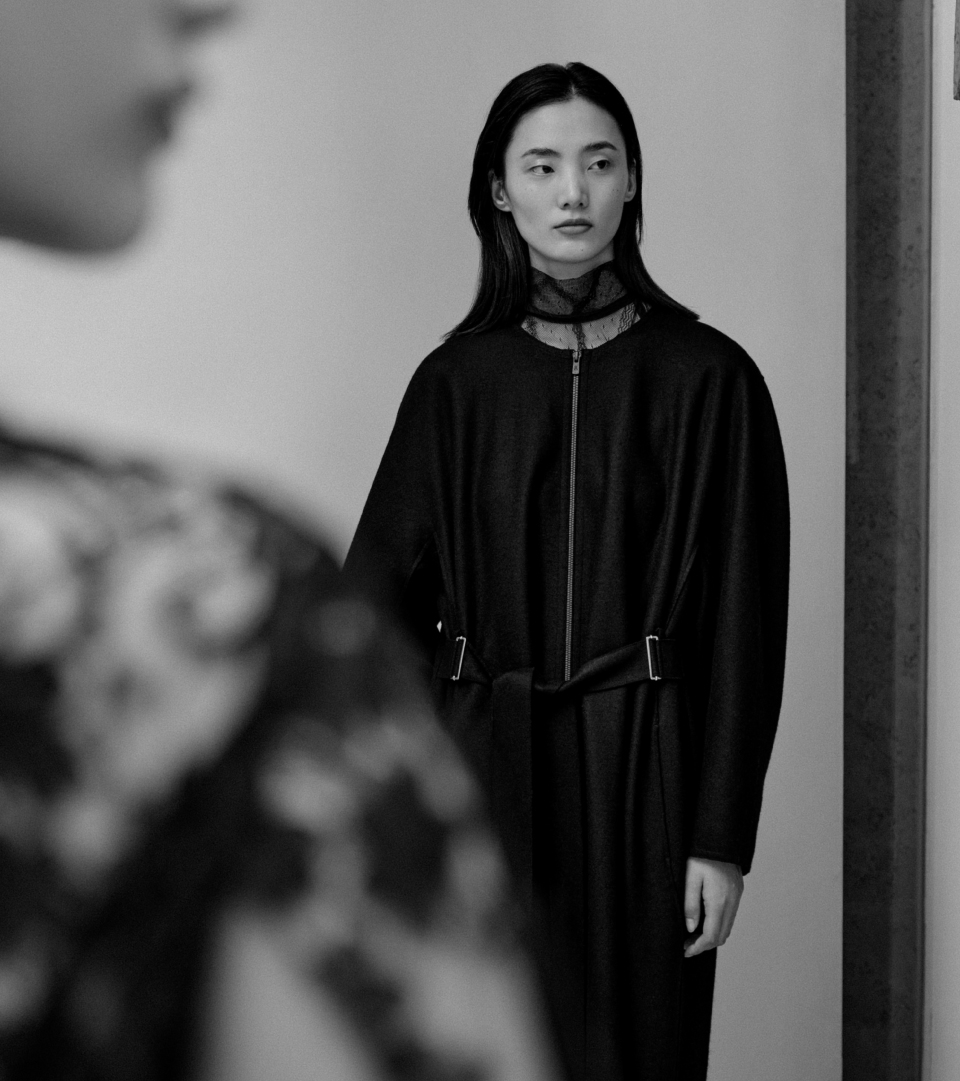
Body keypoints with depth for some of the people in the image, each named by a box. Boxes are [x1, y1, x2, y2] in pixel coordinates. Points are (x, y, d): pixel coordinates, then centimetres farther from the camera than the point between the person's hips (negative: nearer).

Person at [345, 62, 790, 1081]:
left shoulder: (708, 377, -2)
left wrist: (723, 836, -7)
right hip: (486, 765, 2)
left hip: (640, 769, -2)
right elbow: (380, 590, 2)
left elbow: (743, 616, -3)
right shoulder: (457, 381, 4)